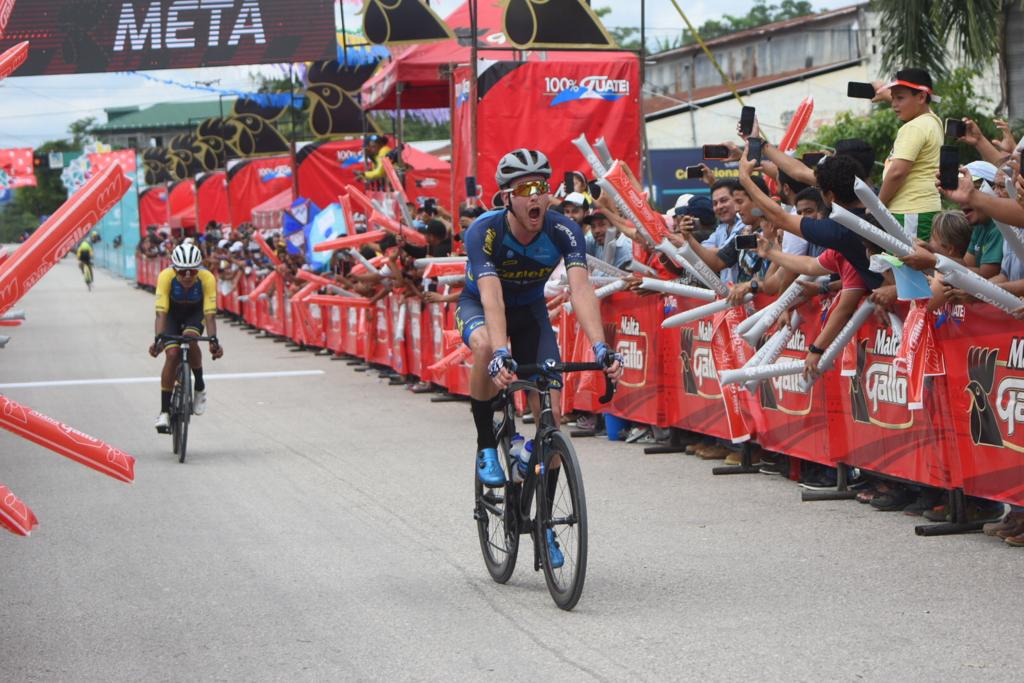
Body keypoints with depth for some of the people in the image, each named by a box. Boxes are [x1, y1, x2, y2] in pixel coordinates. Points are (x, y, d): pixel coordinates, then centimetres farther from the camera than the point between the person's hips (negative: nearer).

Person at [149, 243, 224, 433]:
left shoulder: (207, 279, -34)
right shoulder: (166, 277, -35)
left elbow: (210, 314, -37)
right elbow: (161, 312, -39)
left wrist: (213, 340, -52)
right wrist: (158, 339, -53)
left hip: (195, 313, 0)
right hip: (173, 312, 0)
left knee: (189, 337, -31)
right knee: (172, 354, -18)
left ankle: (200, 387, -8)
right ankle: (164, 412, -11)